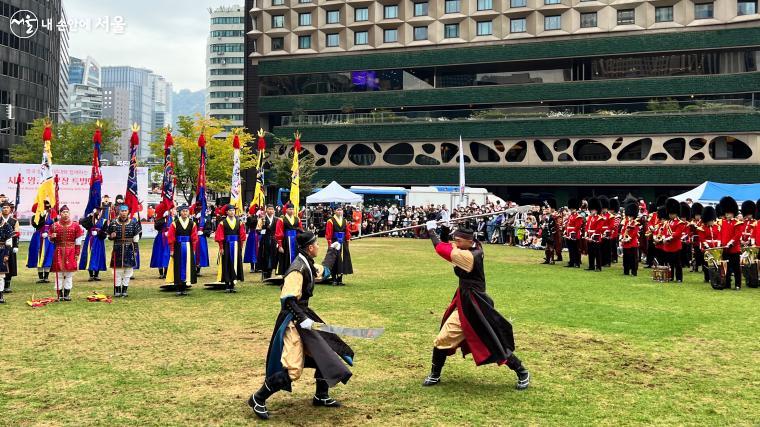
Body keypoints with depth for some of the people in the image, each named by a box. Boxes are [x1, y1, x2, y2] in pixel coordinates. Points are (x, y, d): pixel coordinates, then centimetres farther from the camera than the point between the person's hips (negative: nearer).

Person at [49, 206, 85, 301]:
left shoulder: (75, 225, 4)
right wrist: (52, 237, -12)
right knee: (59, 273, 0)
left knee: (69, 273, 3)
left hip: (71, 252, 0)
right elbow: (51, 240, 11)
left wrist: (77, 254, 1)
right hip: (59, 252, 0)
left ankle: (67, 294, 11)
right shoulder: (55, 226, 3)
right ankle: (60, 295, 6)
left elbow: (78, 241, 5)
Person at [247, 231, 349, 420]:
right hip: (292, 321, -10)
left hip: (303, 316, 10)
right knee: (292, 370, -13)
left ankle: (321, 397, 31)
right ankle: (258, 399, 2)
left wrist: (333, 251, 42)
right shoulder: (297, 269, -21)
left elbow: (324, 271, 31)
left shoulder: (308, 265, 8)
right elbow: (287, 300, -25)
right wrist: (302, 319, -31)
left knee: (325, 352, 16)